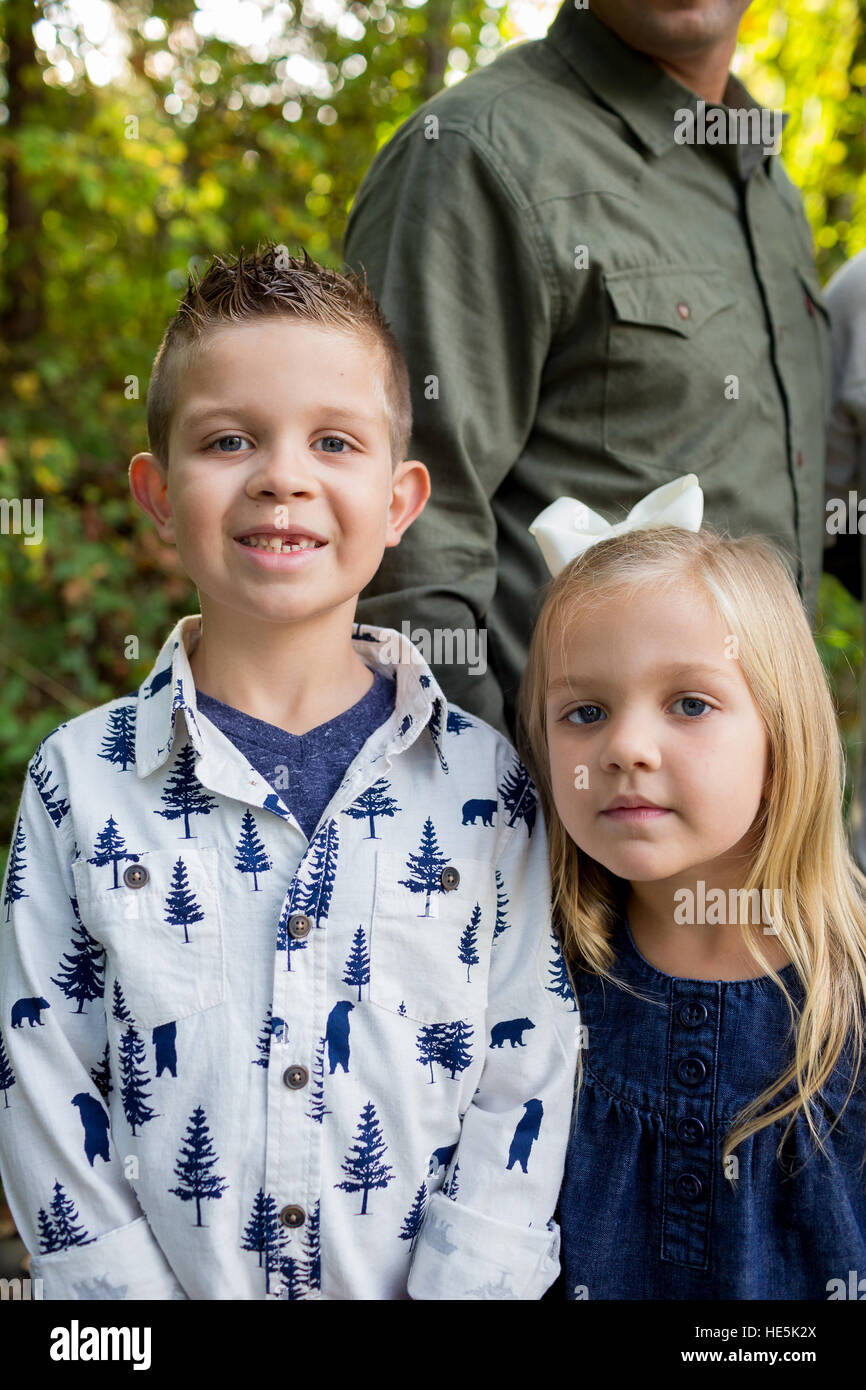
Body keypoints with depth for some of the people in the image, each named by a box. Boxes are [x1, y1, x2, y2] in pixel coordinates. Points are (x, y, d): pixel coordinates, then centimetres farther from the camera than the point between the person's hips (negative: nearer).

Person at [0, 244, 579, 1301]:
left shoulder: (486, 783, -7)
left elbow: (524, 1083, -6)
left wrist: (462, 1285, -15)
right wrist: (128, 1290, -14)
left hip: (416, 1278, 0)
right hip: (165, 1277, 0)